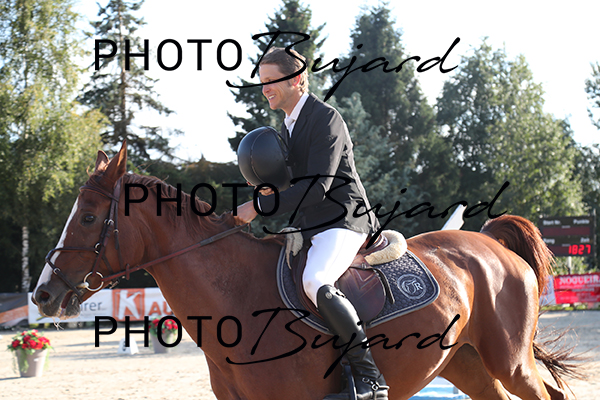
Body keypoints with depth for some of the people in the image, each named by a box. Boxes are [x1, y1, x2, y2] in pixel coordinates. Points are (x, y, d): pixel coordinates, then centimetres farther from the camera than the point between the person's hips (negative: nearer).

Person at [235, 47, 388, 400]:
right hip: (310, 228, 11)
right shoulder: (288, 126, 17)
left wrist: (261, 206, -21)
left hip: (343, 222, -11)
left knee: (314, 282, -35)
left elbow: (318, 186, -21)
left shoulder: (326, 118, -13)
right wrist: (274, 190, 6)